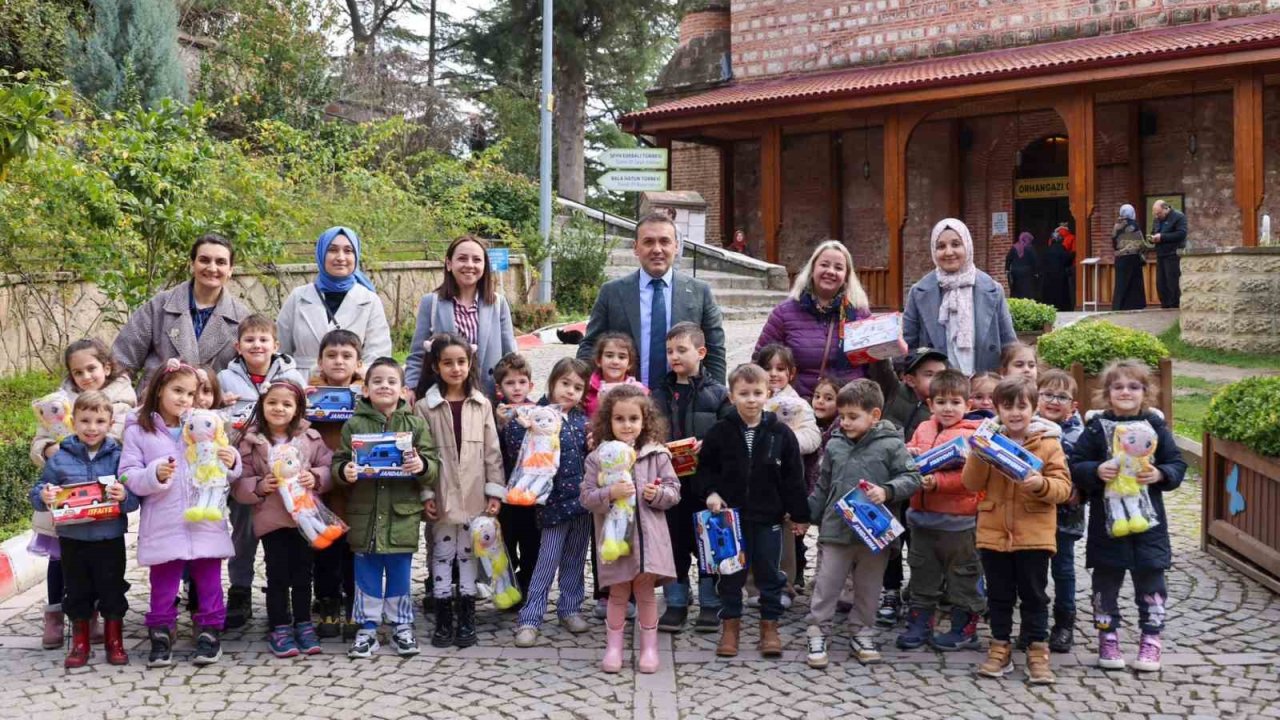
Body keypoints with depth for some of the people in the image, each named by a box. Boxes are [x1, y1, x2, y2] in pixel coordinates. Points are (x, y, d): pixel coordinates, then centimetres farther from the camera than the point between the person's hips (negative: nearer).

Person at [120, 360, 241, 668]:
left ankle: (210, 634, 19)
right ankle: (161, 636, 18)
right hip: (163, 527, -2)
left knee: (209, 582, 8)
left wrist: (231, 464, -11)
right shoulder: (138, 431, 1)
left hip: (205, 524, 2)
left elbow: (224, 476, 11)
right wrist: (155, 475, -21)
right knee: (163, 585, 5)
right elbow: (128, 476, -4)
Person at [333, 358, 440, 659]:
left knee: (400, 574, 9)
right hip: (364, 513, 0)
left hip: (402, 514, 0)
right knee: (367, 575, 8)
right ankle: (367, 628, 20)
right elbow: (339, 461, 4)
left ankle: (402, 626, 23)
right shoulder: (354, 425, 2)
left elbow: (434, 467, 0)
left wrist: (421, 466, -21)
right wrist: (344, 471, -18)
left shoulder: (415, 425, 2)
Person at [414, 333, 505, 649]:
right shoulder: (425, 407, -1)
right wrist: (425, 494, -8)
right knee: (442, 554, 6)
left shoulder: (482, 405, 4)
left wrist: (495, 491, -1)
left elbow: (492, 452, 4)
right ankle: (443, 620, 15)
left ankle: (467, 619, 16)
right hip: (442, 496, -1)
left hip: (474, 496, 1)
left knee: (469, 553, 8)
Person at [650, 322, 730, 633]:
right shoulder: (660, 394, 7)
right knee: (674, 541, 9)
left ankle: (709, 605, 19)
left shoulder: (717, 394, -1)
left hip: (706, 481, -2)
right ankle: (676, 603, 21)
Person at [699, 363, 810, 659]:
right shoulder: (720, 432, -4)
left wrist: (799, 515, 2)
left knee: (769, 573, 8)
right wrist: (711, 493, -11)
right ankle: (730, 625, 22)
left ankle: (770, 626, 20)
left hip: (768, 516, 0)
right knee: (731, 573, 9)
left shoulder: (781, 433, -3)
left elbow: (793, 477, 1)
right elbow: (705, 468, 6)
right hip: (731, 515, 0)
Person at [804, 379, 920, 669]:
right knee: (826, 585, 4)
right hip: (835, 529, 2)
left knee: (868, 588, 12)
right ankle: (816, 633, 12)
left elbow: (912, 478, -7)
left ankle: (861, 633, 26)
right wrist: (806, 515, 14)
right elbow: (822, 487, 14)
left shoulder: (891, 445, -6)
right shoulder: (834, 446, 4)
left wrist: (887, 491, -22)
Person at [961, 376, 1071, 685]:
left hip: (1034, 533, -2)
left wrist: (1042, 485, -26)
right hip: (994, 532, 2)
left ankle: (1038, 651, 15)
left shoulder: (1048, 443, -2)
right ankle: (1000, 648, 22)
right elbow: (972, 484, 1)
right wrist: (979, 453, -14)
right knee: (999, 595, 12)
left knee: (1034, 595, 6)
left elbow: (1063, 486, -6)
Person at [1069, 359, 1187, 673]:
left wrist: (1159, 474, -16)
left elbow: (1178, 465, 3)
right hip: (1106, 517, -1)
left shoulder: (1156, 426, 2)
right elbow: (1075, 466, -2)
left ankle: (1150, 642, 17)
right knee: (1106, 580, 7)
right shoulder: (1096, 427, -1)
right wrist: (1097, 471, -20)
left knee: (1150, 579, 6)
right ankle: (1108, 639, 19)